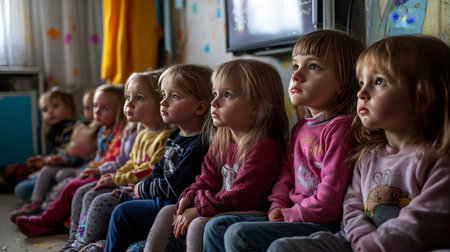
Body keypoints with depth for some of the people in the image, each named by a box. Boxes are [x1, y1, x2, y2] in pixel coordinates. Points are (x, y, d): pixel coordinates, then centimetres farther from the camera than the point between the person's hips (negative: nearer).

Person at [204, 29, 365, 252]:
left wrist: (289, 214, -9)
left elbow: (330, 199, -20)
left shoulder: (340, 127, -15)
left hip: (322, 224, -9)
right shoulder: (301, 127, 14)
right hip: (290, 215, 9)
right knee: (216, 227, 3)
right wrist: (277, 206, 5)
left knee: (239, 234, -25)